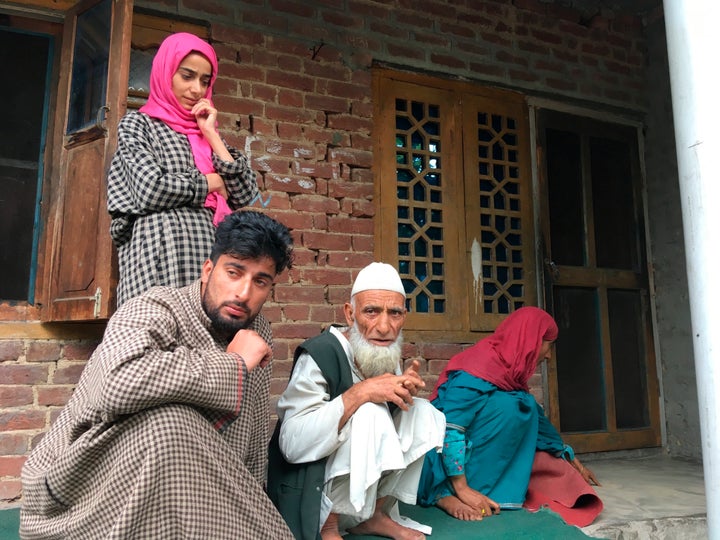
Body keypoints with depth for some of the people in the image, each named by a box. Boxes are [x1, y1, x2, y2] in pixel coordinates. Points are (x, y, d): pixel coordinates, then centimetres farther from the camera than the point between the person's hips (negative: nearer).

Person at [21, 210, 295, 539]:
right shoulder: (155, 311, -18)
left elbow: (255, 439, 10)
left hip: (183, 497, 5)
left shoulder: (257, 332, 3)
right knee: (168, 421, -31)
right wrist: (233, 364, -29)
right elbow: (119, 385, -41)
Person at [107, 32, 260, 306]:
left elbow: (246, 193, 6)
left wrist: (211, 134, 5)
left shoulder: (205, 133, 21)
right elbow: (150, 190, -10)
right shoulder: (137, 124, 8)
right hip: (161, 254, -4)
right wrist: (210, 183, 1)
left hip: (211, 253, 4)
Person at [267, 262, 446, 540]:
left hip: (362, 480, 7)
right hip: (306, 489, -7)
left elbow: (395, 419, 8)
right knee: (369, 412, -28)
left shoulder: (387, 354, -2)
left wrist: (404, 392, -14)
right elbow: (292, 444, -30)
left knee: (423, 413, -3)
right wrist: (360, 392, -34)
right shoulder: (320, 354, -23)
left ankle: (373, 515, 4)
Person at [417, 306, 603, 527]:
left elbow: (537, 419, 20)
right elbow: (449, 426, -28)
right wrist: (462, 489, -29)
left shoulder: (508, 367, 7)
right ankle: (446, 492, -22)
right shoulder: (482, 363, -21)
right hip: (441, 454, -9)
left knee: (526, 406, 2)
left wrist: (573, 461, 27)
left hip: (470, 448, 9)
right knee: (506, 406, -24)